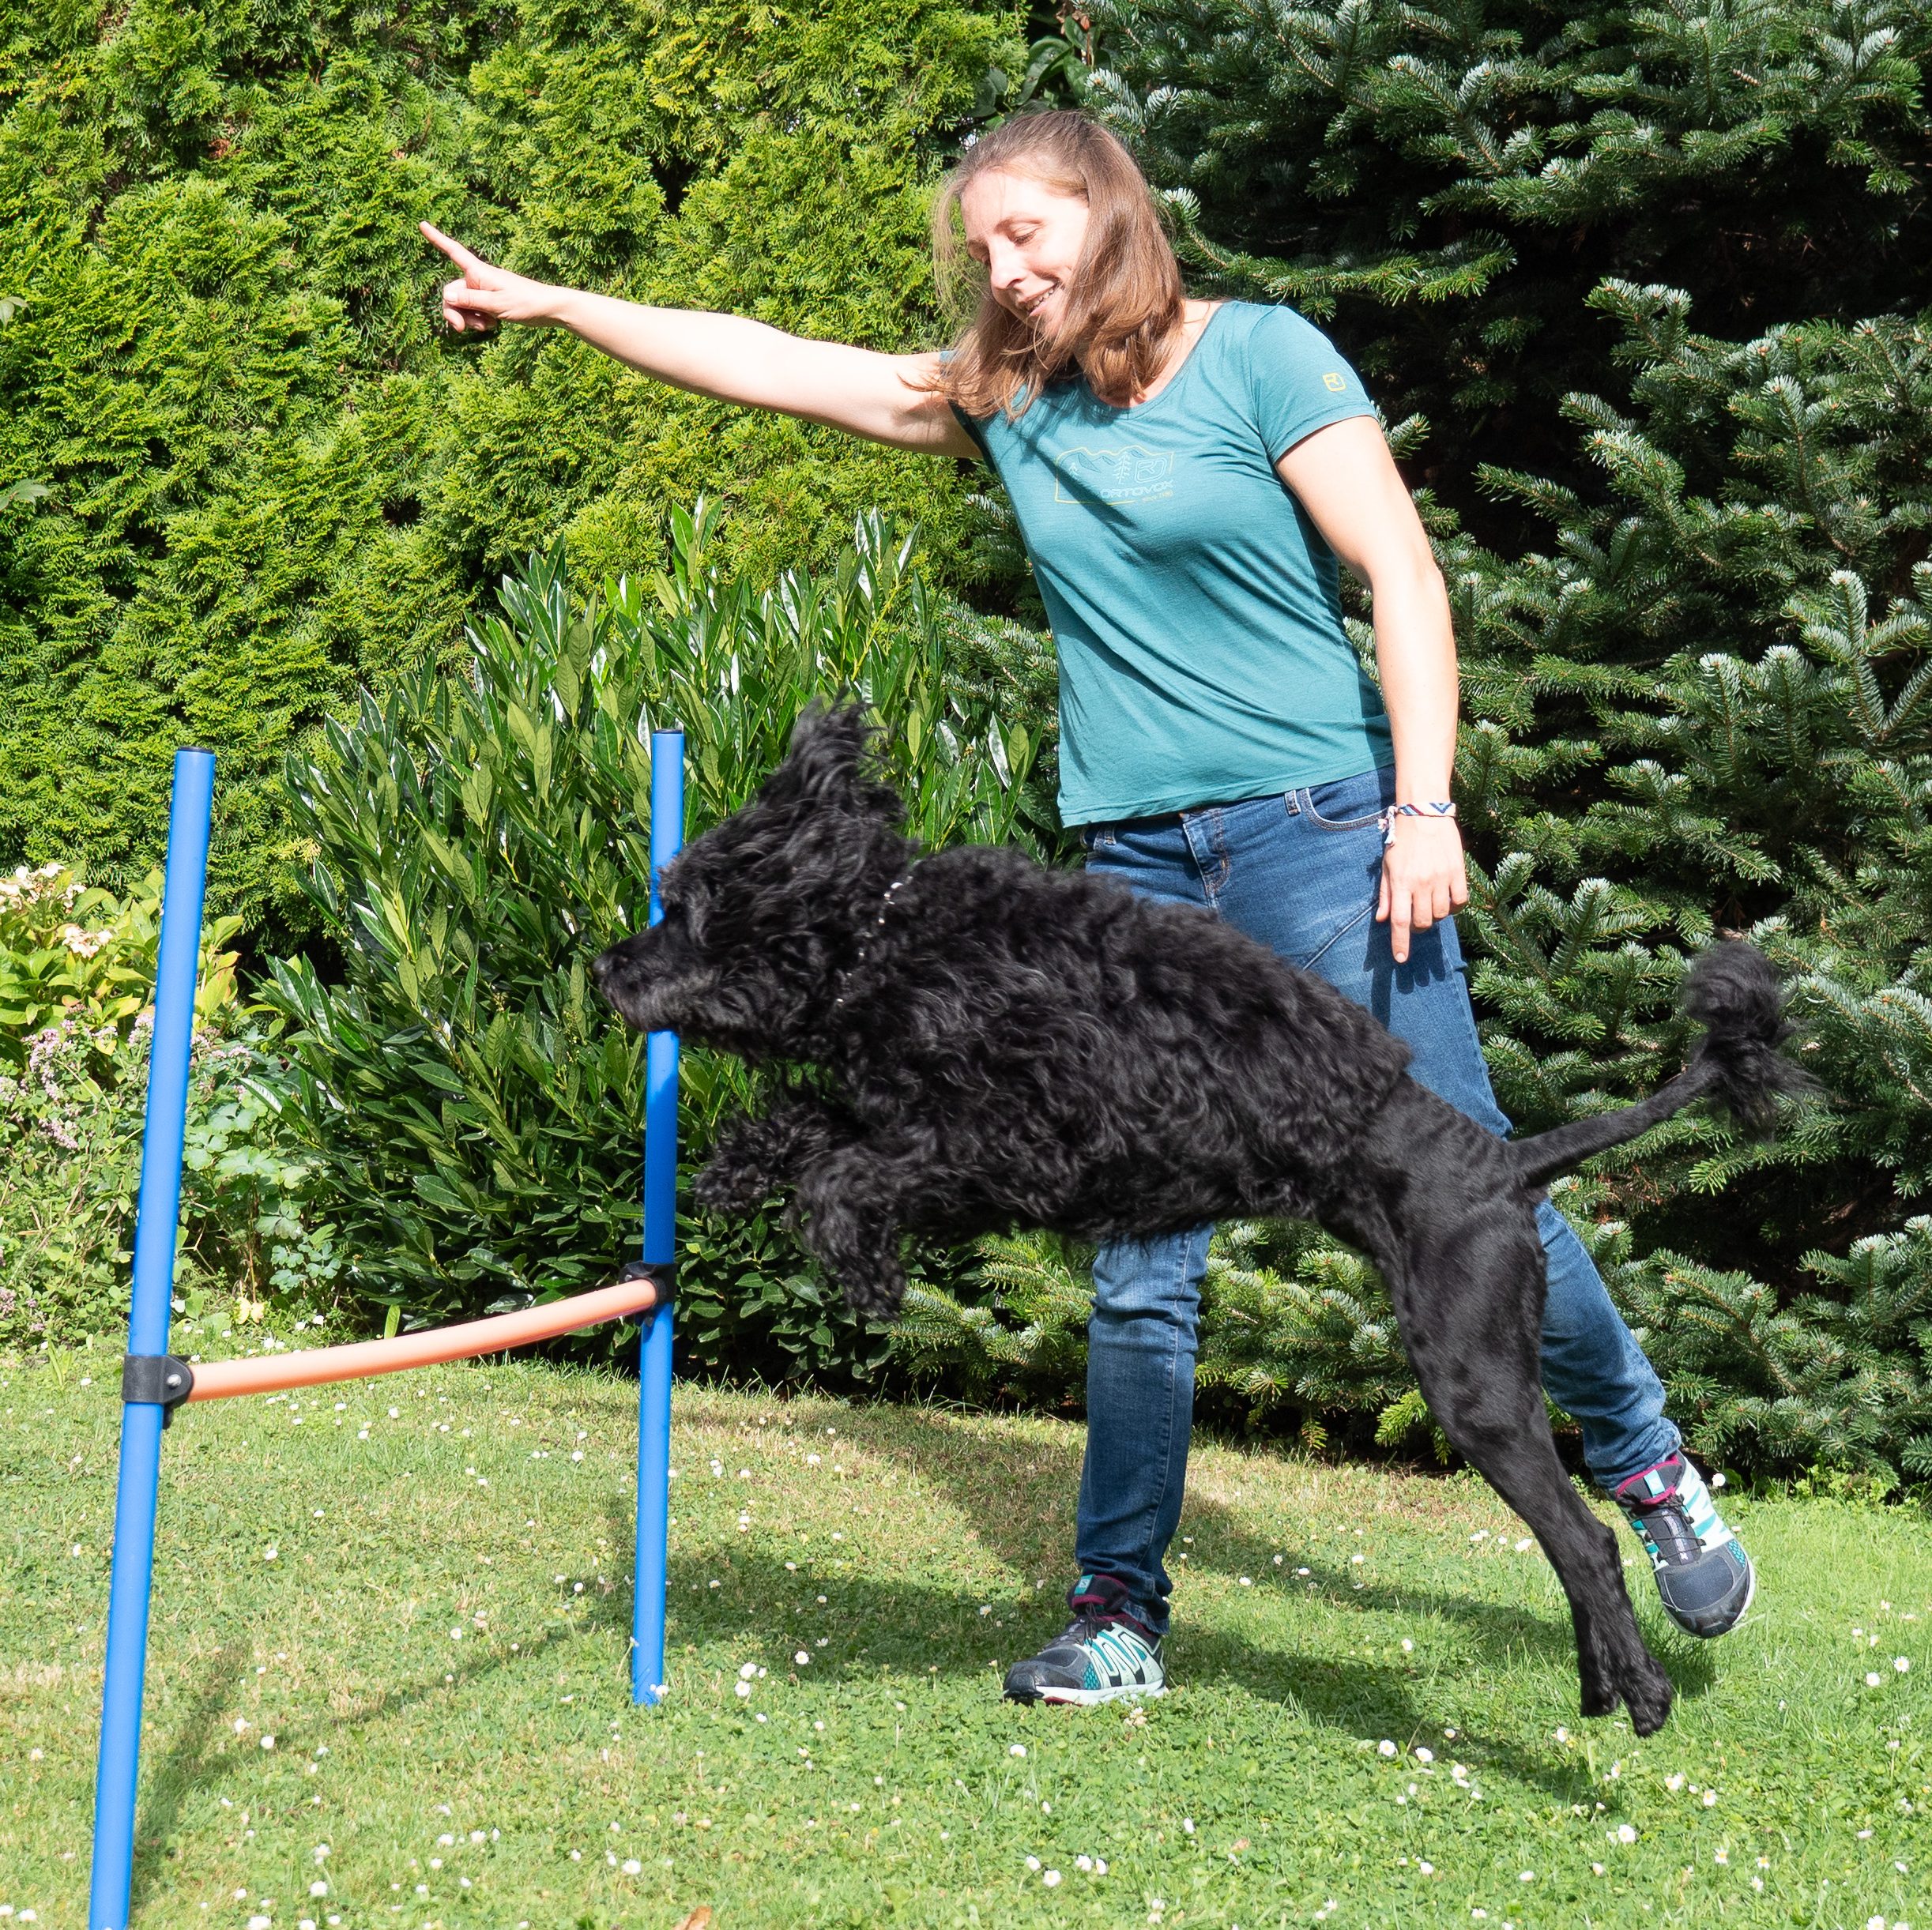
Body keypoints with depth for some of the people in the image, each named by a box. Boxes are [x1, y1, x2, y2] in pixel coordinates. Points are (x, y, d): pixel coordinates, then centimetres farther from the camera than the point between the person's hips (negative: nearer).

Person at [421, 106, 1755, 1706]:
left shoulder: (1260, 356, -3)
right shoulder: (1003, 401, 12)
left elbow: (1402, 574, -8)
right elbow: (774, 365, 16)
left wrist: (1425, 803, -15)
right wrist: (546, 303, 16)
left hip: (1318, 830, -5)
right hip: (1135, 866, 5)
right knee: (1142, 1264, 5)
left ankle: (1650, 1465, 17)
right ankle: (1121, 1612, 14)